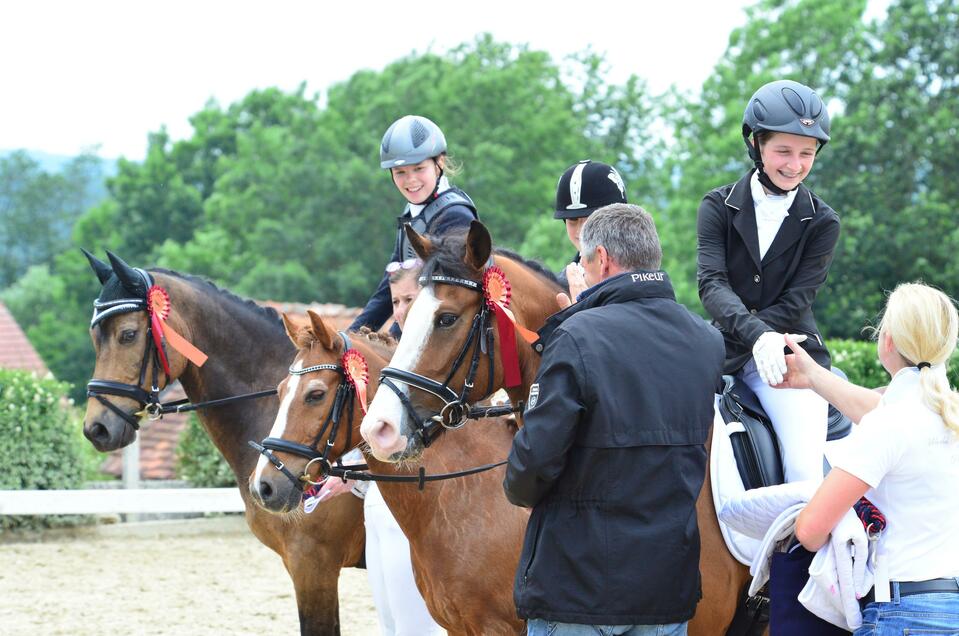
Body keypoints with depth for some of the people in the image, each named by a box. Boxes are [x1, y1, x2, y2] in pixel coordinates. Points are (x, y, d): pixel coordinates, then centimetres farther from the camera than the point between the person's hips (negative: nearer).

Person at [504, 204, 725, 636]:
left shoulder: (577, 337, -17)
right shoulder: (709, 342, 4)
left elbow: (537, 455, -19)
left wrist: (518, 490, 4)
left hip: (578, 583, -5)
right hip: (671, 583, 6)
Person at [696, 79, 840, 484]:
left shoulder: (822, 223, 0)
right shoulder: (719, 207, 0)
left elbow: (796, 302, -7)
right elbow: (712, 284, -14)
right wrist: (758, 336, -32)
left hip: (789, 358, -1)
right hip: (723, 353, 1)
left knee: (805, 472, -15)